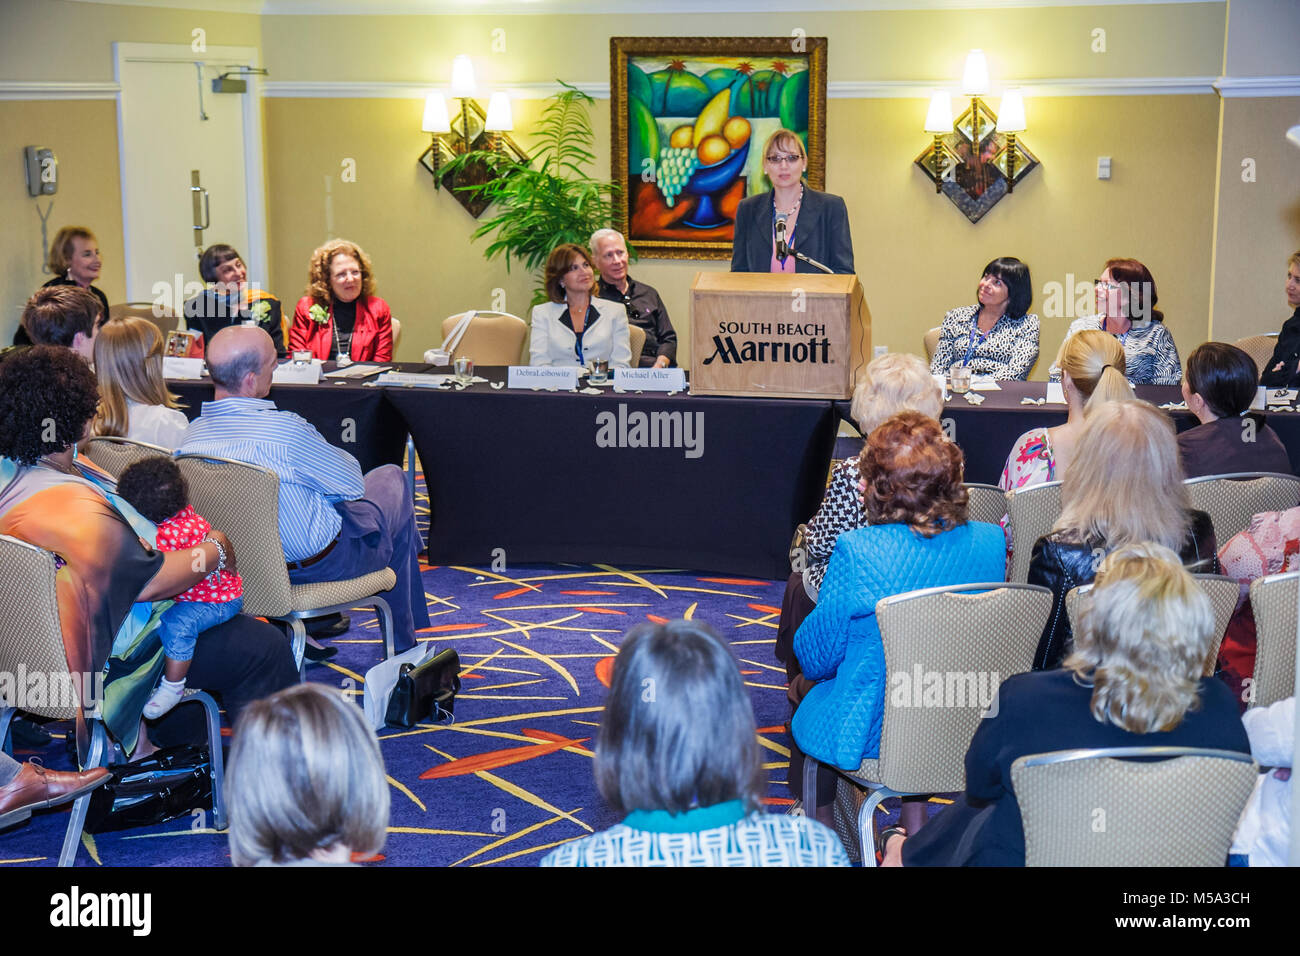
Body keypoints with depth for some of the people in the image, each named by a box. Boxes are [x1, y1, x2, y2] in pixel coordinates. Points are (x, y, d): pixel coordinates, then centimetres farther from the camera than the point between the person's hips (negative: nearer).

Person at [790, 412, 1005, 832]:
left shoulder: (857, 552, -24)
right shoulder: (990, 542, -12)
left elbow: (815, 657, -11)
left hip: (870, 732, -4)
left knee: (807, 700, 27)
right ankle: (916, 831, 44)